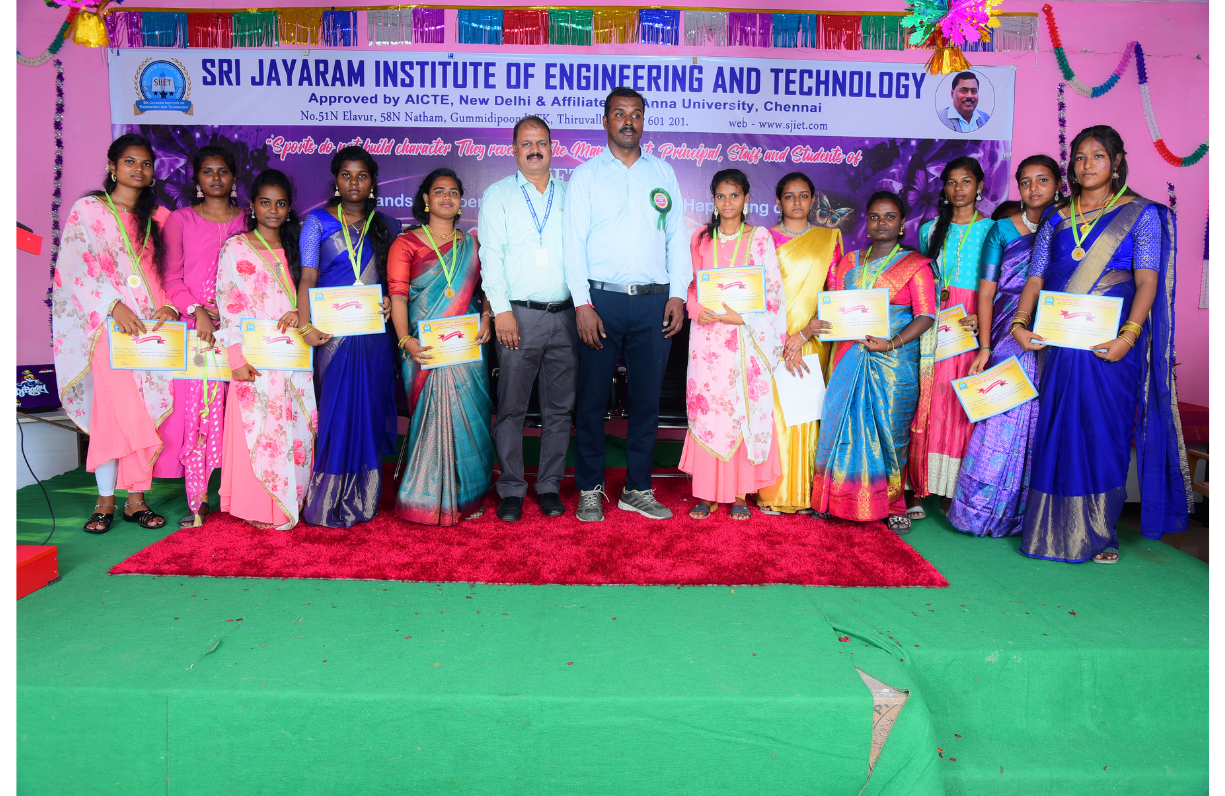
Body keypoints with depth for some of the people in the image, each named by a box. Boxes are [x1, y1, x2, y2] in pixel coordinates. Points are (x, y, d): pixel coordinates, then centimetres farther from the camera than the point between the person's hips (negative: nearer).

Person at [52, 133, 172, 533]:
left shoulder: (159, 217, 17)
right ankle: (106, 500, -2)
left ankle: (136, 497, 5)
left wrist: (171, 306, -6)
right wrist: (114, 306, -15)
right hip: (108, 324, -3)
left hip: (152, 325, 3)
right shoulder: (88, 209, 7)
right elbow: (77, 267, -3)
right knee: (114, 407, -11)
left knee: (146, 409, 0)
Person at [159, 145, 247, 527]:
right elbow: (172, 277, 3)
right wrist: (198, 311, -11)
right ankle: (197, 499, 2)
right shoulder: (180, 219, 9)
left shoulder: (248, 222, 13)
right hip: (194, 326, -1)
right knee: (193, 408, -4)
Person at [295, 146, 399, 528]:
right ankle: (329, 503, 7)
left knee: (369, 412, 3)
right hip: (333, 332, -2)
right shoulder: (318, 221, 7)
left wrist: (391, 300, -6)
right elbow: (307, 276, -3)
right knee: (336, 411, -3)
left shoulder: (387, 226, 15)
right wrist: (305, 325, -16)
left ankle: (362, 500, 13)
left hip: (374, 333, 3)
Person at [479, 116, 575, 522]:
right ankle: (511, 490, 11)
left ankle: (549, 487, 16)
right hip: (519, 315, -2)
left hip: (565, 316, 2)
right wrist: (501, 310, -9)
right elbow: (491, 254, 1)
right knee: (511, 408, -1)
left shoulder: (570, 195, 15)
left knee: (559, 408, 5)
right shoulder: (498, 195, 9)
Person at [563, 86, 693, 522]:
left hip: (654, 302, 2)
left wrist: (678, 294, 2)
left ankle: (637, 489, 17)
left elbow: (678, 237, 13)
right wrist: (582, 304, -9)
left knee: (647, 399, 5)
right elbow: (574, 242, 1)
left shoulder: (662, 172, 15)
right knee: (592, 399, 1)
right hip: (601, 299, -2)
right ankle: (590, 490, 14)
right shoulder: (586, 174, 7)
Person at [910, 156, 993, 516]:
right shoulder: (930, 230, 16)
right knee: (927, 404, -4)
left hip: (970, 328, -2)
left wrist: (983, 317, -14)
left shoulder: (994, 230, 7)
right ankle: (918, 489, 0)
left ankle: (954, 491, 4)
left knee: (964, 406, -3)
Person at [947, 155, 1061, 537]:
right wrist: (984, 347, -5)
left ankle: (1032, 514, 12)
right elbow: (986, 292, 3)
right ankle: (987, 508, 7)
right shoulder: (1002, 230, 7)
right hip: (1008, 340, -1)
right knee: (1002, 418, -6)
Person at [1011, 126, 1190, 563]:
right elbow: (1036, 279, 7)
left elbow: (1147, 282, -6)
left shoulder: (1141, 214, 5)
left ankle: (1099, 534, 12)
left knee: (1104, 432, 0)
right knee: (1057, 432, 3)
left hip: (1109, 344, -2)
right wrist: (1020, 322, -11)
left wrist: (1129, 334, -21)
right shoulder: (1057, 219, 14)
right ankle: (1057, 529, 14)